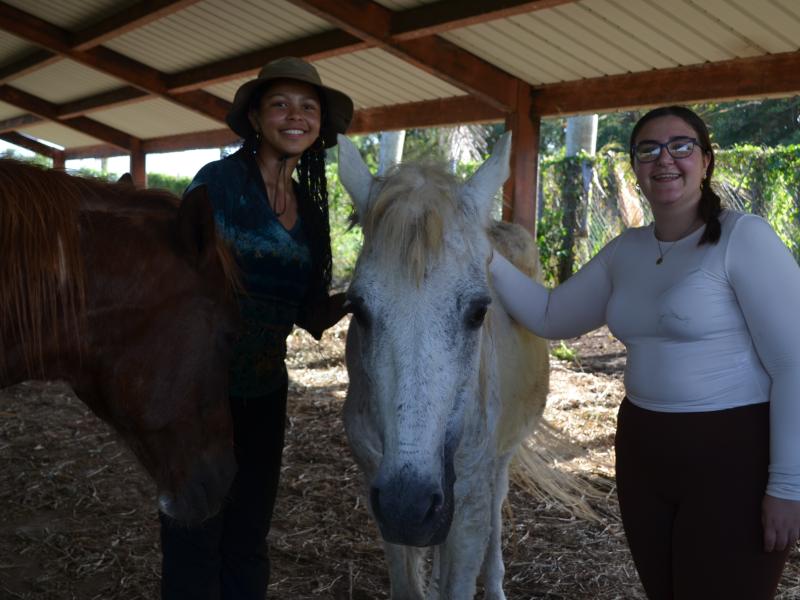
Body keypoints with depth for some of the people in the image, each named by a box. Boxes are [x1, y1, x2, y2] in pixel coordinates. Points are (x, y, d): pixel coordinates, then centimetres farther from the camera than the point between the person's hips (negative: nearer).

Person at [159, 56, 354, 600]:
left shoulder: (310, 205, 7)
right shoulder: (219, 182, -11)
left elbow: (307, 312, 9)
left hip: (265, 392, 6)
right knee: (194, 540, 6)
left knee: (248, 540, 17)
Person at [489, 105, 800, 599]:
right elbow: (551, 317, 13)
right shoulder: (625, 251, 6)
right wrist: (486, 259, 1)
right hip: (642, 452, 7)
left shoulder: (743, 238, -14)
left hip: (734, 456, -6)